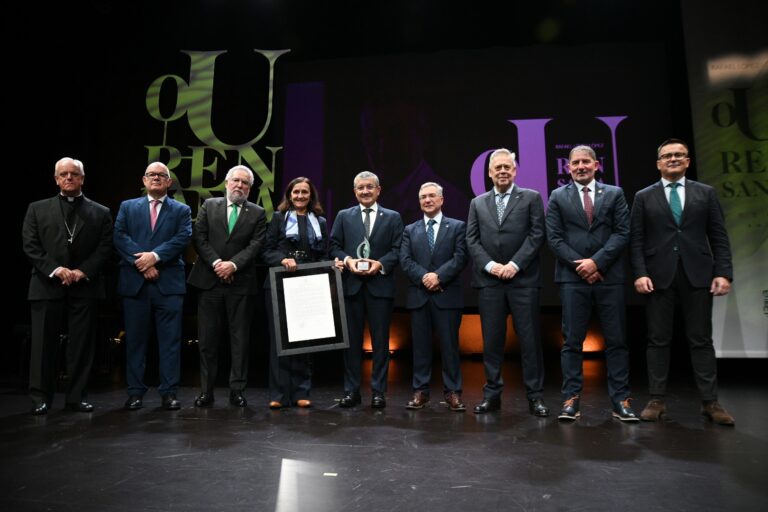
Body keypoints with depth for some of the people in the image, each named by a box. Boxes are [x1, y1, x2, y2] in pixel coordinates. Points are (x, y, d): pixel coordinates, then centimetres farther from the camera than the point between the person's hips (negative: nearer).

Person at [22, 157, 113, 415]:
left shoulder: (100, 213, 11)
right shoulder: (37, 209, 11)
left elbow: (105, 249, 3)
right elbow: (30, 246, 3)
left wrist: (83, 271, -10)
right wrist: (55, 269, -10)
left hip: (85, 288, 0)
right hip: (47, 286, 0)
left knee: (82, 345, 3)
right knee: (44, 344, 3)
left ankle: (77, 396, 12)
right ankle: (40, 397, 13)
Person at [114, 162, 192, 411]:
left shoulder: (181, 210, 11)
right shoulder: (128, 207, 15)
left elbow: (182, 238, -4)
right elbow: (119, 237, 1)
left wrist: (155, 256, -16)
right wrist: (141, 261, -12)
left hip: (169, 283, -1)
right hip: (134, 282, 1)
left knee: (170, 339, 0)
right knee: (135, 339, 6)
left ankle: (169, 392, 6)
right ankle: (135, 391, 15)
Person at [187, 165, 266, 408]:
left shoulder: (257, 213, 8)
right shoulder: (209, 205, 11)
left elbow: (256, 245, -3)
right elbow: (199, 238, 2)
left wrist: (233, 264, -15)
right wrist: (216, 263, -11)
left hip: (241, 283, -1)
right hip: (210, 281, 1)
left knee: (240, 339, 4)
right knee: (207, 339, 5)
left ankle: (237, 390, 13)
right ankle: (206, 391, 15)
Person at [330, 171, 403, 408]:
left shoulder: (393, 217, 10)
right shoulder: (343, 216, 13)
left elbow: (397, 250, 2)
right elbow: (334, 247, 7)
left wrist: (380, 264, -13)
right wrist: (348, 260, -11)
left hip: (380, 284, -1)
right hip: (351, 284, 1)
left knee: (380, 340, 2)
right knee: (351, 339, 5)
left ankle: (378, 391, 11)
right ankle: (351, 390, 14)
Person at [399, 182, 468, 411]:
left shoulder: (457, 226, 8)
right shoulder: (410, 230, 14)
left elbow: (460, 257, -4)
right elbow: (405, 260, 3)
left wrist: (439, 276, -16)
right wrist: (424, 277, -13)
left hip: (447, 295, -2)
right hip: (418, 296, 2)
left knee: (450, 345, 2)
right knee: (420, 345, 6)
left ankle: (452, 392, 11)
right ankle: (420, 391, 14)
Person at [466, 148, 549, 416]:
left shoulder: (531, 198, 8)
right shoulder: (477, 203, 15)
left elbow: (536, 235, -1)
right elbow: (472, 240, 8)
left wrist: (515, 264, -11)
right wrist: (489, 265, -7)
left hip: (523, 279, -2)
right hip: (489, 281, 2)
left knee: (530, 338, 1)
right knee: (491, 340, 5)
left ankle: (535, 395, 11)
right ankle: (492, 393, 14)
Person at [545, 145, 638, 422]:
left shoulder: (614, 194, 11)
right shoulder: (558, 197, 10)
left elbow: (622, 233, 2)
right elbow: (554, 238, 2)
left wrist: (596, 261, -10)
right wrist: (580, 266, -8)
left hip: (609, 277, 1)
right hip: (572, 277, -1)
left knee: (616, 340, 4)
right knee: (572, 341, 1)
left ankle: (621, 400, 11)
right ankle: (571, 399, 6)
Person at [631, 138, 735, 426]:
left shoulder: (706, 193, 11)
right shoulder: (644, 197, 8)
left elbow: (719, 238, 6)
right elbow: (636, 241, 2)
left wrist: (723, 273, -4)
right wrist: (640, 274, -9)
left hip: (697, 275, 1)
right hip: (658, 276, -1)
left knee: (701, 339, 5)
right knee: (658, 340, 3)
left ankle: (710, 402, 13)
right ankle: (657, 401, 9)